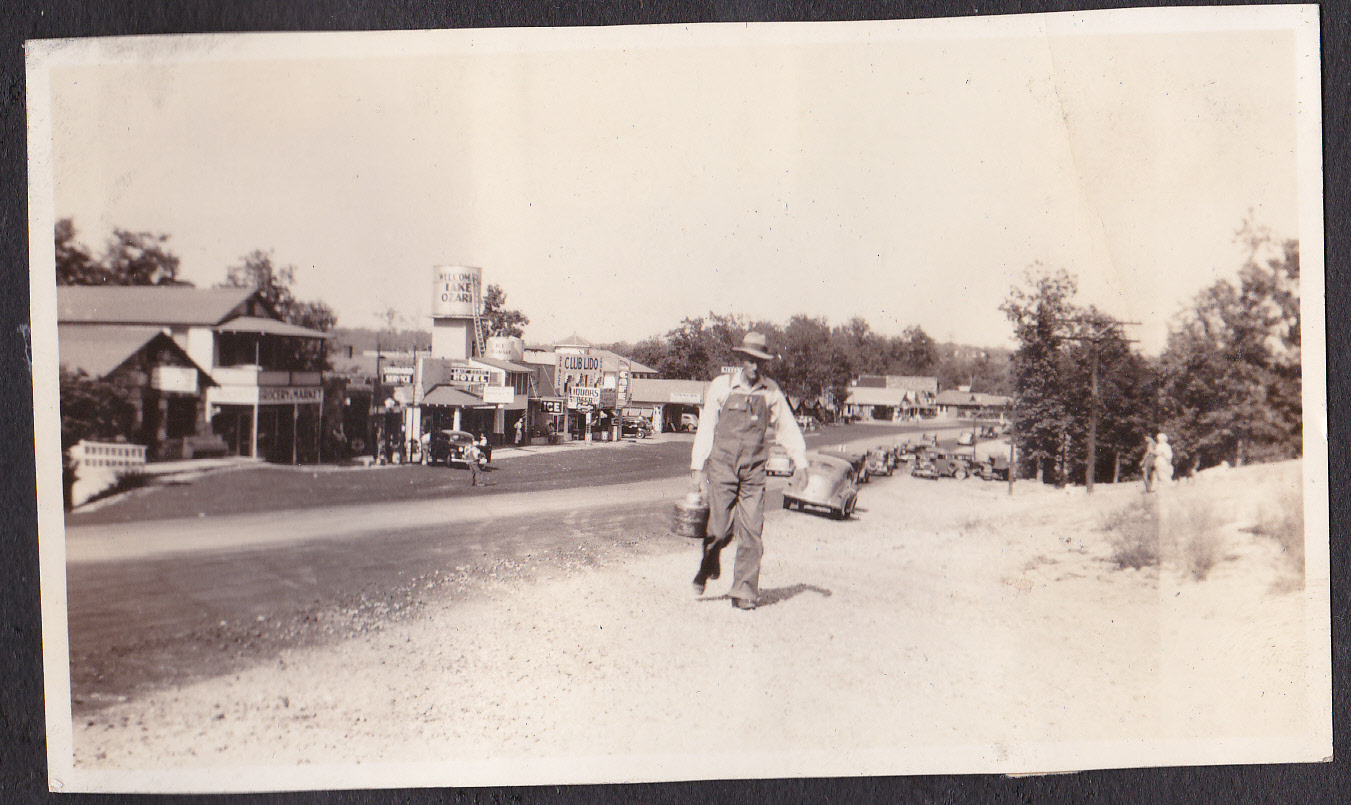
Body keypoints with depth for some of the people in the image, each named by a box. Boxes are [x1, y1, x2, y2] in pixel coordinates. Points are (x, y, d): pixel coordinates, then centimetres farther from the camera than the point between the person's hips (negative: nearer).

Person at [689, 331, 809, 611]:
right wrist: (697, 467, 1)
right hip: (723, 466, -2)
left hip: (754, 472, 2)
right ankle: (706, 569, 26)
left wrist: (800, 461, 7)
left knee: (751, 532, -3)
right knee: (720, 529, -5)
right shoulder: (722, 387, 1)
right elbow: (706, 428, 4)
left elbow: (786, 427, 15)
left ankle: (744, 593, 6)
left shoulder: (771, 392, 7)